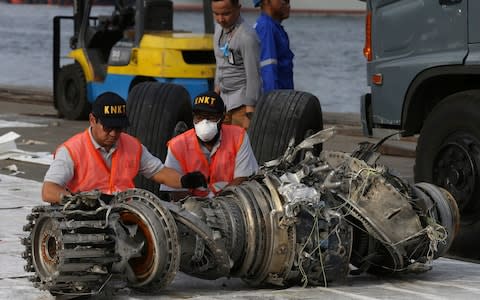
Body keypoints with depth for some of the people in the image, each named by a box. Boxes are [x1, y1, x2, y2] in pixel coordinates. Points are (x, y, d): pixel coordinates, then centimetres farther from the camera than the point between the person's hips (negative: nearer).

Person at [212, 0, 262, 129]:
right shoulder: (219, 28, 7)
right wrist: (217, 87, 24)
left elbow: (253, 76, -21)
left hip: (243, 100, -8)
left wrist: (250, 114, -23)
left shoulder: (247, 37, -20)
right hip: (224, 99, 8)